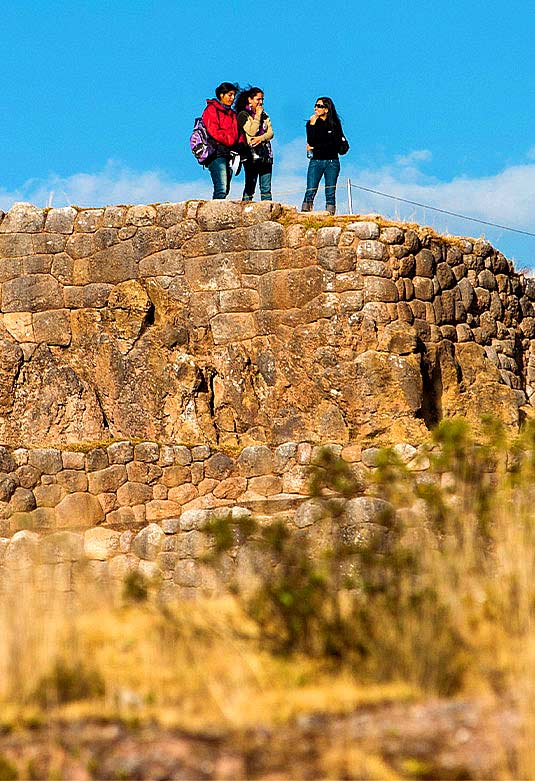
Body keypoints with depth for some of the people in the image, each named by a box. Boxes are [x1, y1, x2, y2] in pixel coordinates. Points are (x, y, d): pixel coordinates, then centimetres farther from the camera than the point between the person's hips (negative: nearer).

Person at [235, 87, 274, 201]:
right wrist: (257, 115, -6)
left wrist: (261, 138, -11)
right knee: (249, 188, -5)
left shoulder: (264, 115, 17)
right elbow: (252, 132, -12)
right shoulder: (243, 115, -1)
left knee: (266, 188, 1)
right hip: (252, 155, -5)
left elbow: (270, 133, 8)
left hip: (266, 154, 5)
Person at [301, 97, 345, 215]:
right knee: (310, 192, -9)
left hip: (332, 162, 0)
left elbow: (336, 144, -4)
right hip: (316, 161, 0)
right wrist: (312, 125, -11)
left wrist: (316, 147, -6)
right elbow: (311, 142, -5)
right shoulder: (311, 123, 7)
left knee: (330, 193, -2)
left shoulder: (335, 124, 5)